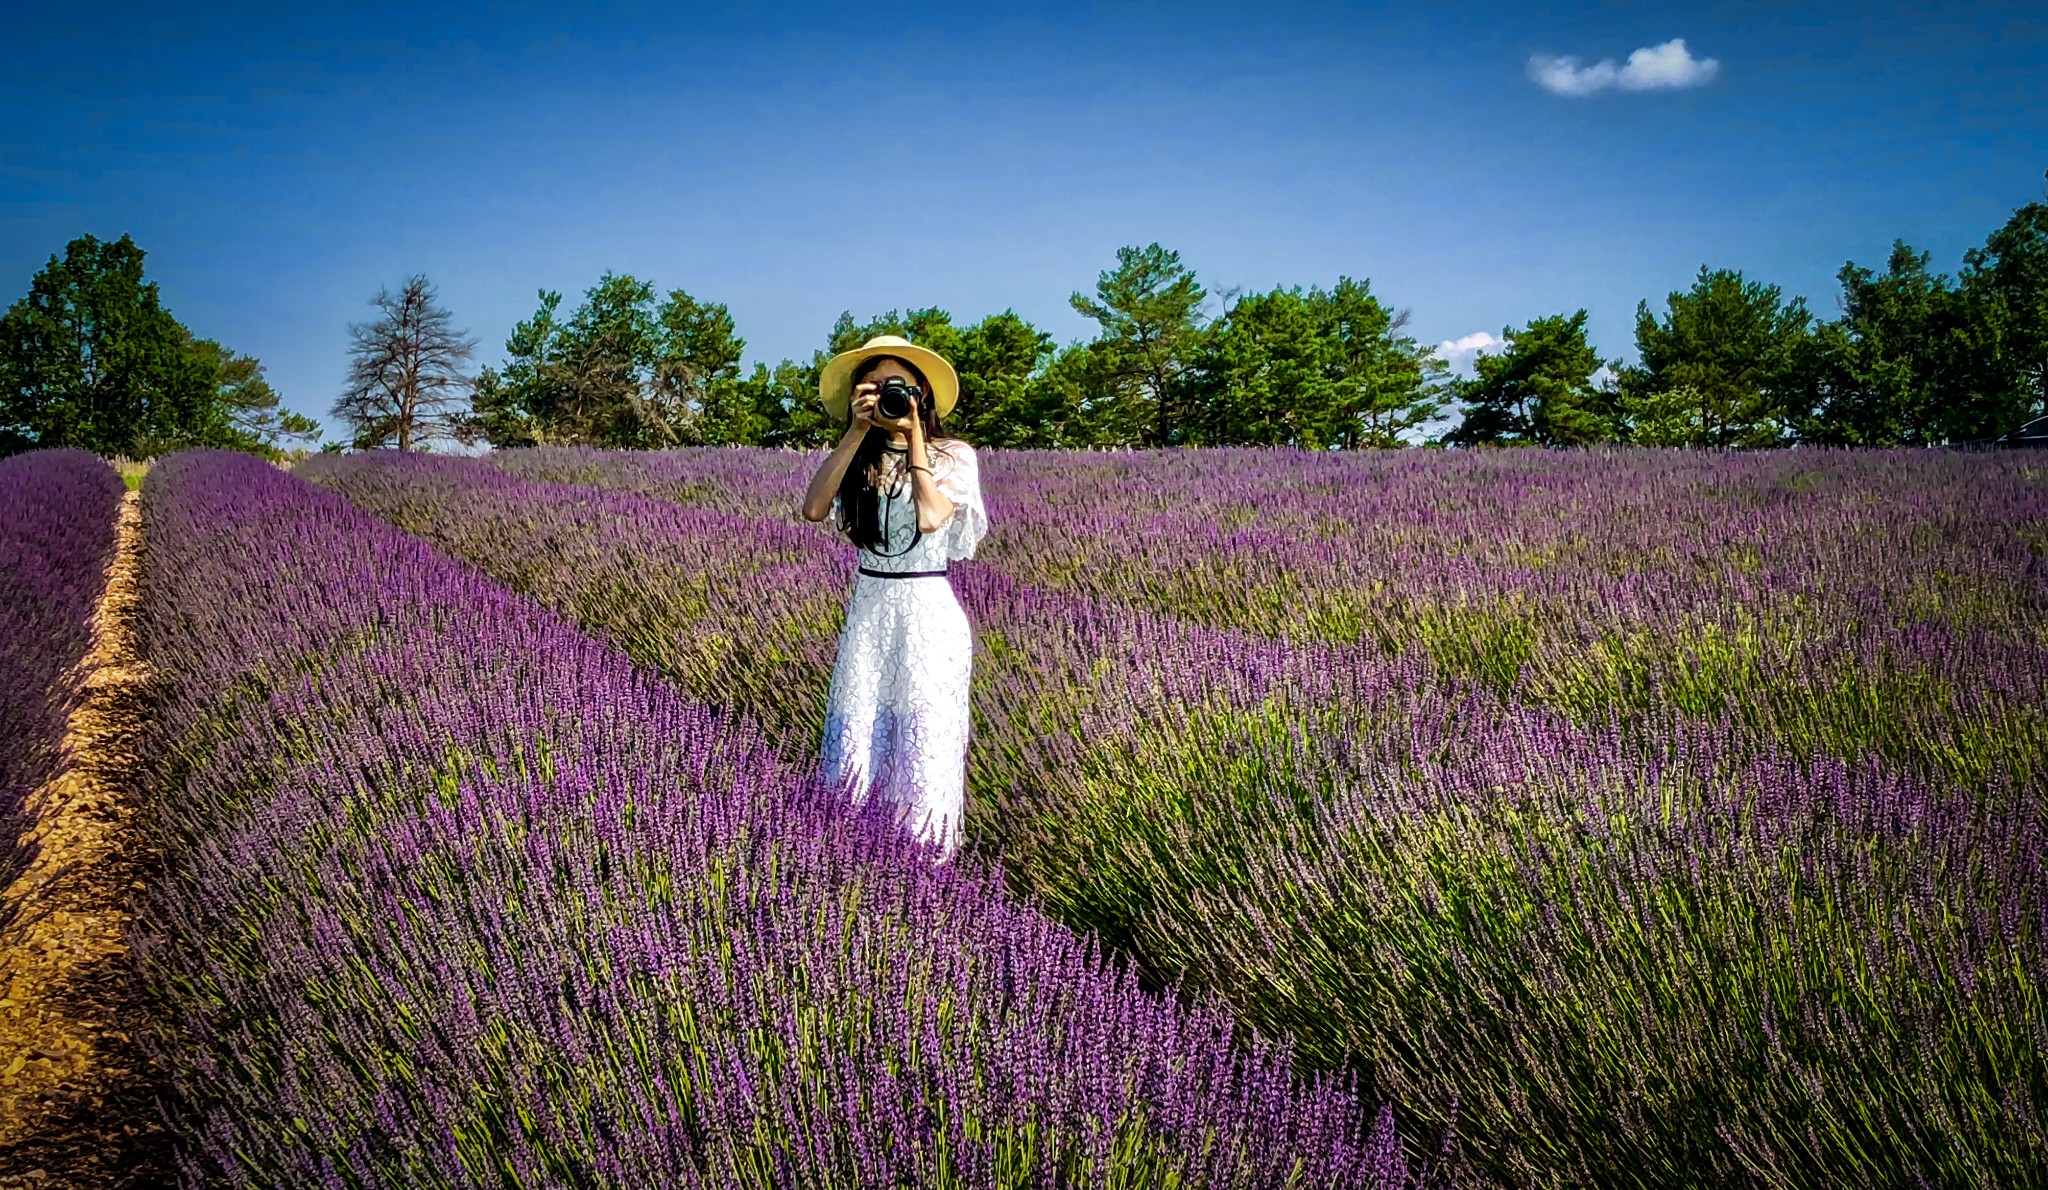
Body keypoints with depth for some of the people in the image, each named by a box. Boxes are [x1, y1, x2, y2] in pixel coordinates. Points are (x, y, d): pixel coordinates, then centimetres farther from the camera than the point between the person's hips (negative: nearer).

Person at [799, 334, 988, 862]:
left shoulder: (953, 455, -1)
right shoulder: (857, 459, 7)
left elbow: (931, 517, -18)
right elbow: (813, 508, -11)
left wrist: (915, 436, -11)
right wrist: (857, 432, -10)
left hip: (929, 610, -3)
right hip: (868, 607, 3)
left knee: (924, 739, 1)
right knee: (857, 737, 4)